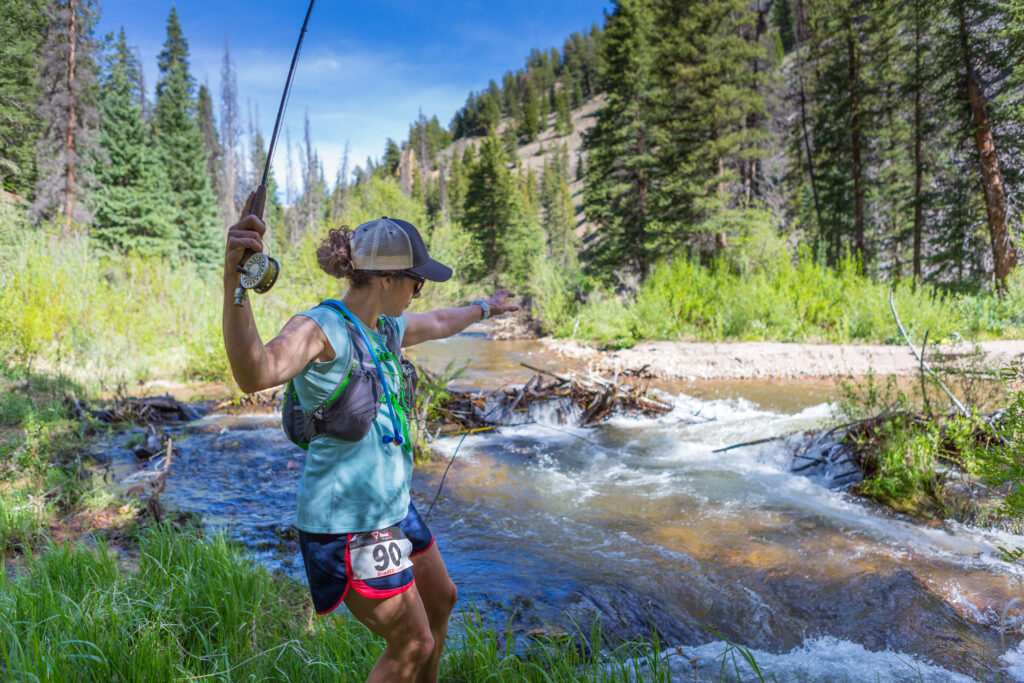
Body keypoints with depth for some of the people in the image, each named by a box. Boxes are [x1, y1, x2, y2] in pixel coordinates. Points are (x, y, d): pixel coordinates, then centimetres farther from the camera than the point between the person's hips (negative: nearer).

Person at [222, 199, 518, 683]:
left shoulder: (385, 329, 5)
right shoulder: (321, 328, -22)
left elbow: (438, 324, 27)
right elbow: (256, 374, -43)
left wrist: (484, 308, 44)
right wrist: (234, 281, -57)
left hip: (390, 506, 10)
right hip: (348, 521, -9)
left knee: (441, 599, 26)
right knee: (413, 644, 4)